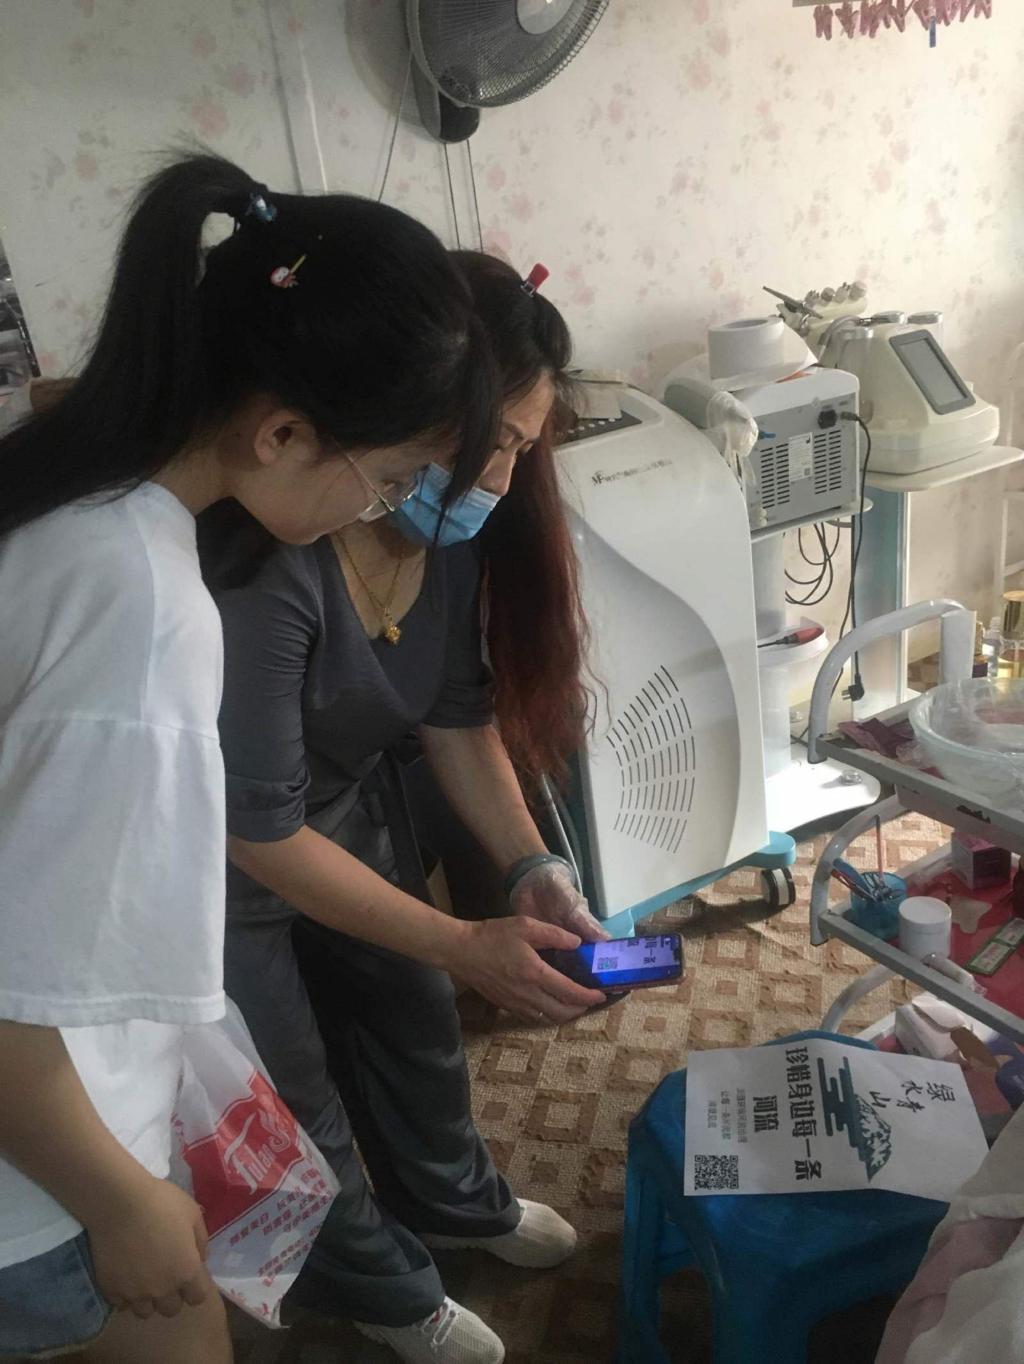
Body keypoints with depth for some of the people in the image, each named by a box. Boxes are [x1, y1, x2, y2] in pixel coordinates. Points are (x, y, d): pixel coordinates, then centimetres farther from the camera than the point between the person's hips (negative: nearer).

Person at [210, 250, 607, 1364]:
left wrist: (530, 868, -14)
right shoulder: (266, 563, -39)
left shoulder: (449, 526, -15)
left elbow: (458, 712, -4)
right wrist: (464, 946, -30)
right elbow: (259, 830, -32)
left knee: (415, 1019, 23)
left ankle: (451, 1198, 55)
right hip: (223, 857, -6)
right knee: (297, 1101, 15)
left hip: (350, 801, 7)